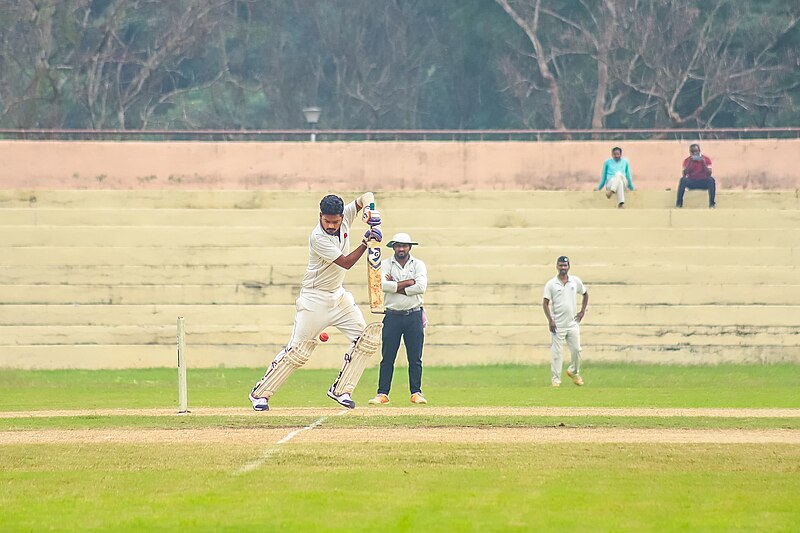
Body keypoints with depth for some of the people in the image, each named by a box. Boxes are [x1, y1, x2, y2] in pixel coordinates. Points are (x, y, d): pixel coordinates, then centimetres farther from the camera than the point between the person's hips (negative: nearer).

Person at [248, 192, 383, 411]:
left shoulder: (344, 217, -5)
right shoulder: (318, 238, -24)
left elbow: (366, 196, 1)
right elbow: (345, 262, -26)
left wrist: (370, 210, -19)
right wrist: (366, 241, -32)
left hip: (338, 295, 7)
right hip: (315, 299, -7)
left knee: (366, 338, -4)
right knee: (298, 350, -7)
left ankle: (340, 390, 2)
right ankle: (260, 393, 3)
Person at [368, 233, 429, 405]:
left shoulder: (418, 265, 6)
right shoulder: (385, 264, 5)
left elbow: (421, 287, -11)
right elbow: (383, 285, -14)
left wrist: (396, 286, -10)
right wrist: (408, 283, -12)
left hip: (414, 315, 0)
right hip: (393, 316, 0)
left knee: (415, 358, 1)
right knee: (387, 357, 0)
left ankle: (416, 392, 8)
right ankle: (382, 393, 4)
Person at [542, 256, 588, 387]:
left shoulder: (575, 281, 5)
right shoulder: (551, 284, -3)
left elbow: (585, 294, 20)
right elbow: (545, 303, -5)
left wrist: (582, 311, 10)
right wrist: (550, 320, -14)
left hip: (573, 323, 3)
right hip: (557, 325, -3)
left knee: (576, 350, 4)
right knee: (556, 352, -3)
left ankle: (574, 372, 28)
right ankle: (555, 379, 2)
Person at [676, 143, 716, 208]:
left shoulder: (706, 159, -4)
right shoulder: (687, 160, -1)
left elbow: (709, 174, -13)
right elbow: (684, 174, -13)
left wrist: (703, 162, -24)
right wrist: (690, 162, -22)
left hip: (704, 182, -1)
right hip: (692, 182, 1)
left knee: (711, 179, -32)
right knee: (683, 180, -30)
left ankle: (712, 203, -30)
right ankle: (679, 202, -28)